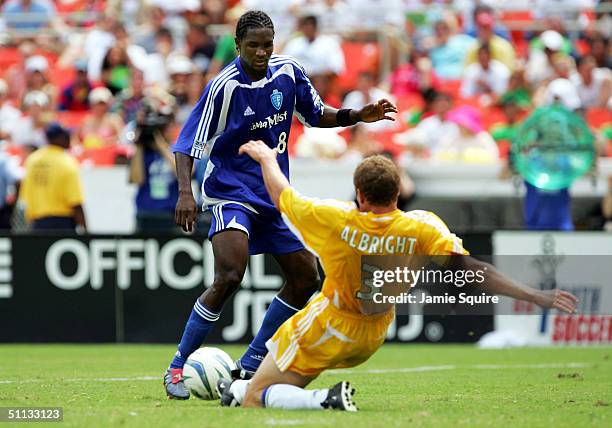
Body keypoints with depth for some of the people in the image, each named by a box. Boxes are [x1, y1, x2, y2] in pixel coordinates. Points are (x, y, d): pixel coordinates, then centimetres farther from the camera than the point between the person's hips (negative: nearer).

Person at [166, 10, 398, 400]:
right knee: (230, 276, -26)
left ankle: (250, 365, 16)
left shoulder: (289, 72, -1)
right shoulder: (225, 87, -18)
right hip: (231, 192, -7)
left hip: (273, 196, 7)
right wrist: (185, 191, -32)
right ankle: (177, 368, -16)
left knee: (306, 277, 7)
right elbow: (188, 145, -17)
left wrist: (357, 116, -2)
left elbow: (316, 115, 16)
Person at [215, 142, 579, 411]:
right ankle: (241, 387, 43)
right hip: (369, 341, 5)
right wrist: (536, 296, -27)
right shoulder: (422, 229, -22)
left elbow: (281, 195, -7)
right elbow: (470, 271, -28)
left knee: (253, 400, 0)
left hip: (324, 333, -5)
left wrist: (267, 158, 14)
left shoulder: (337, 220, -24)